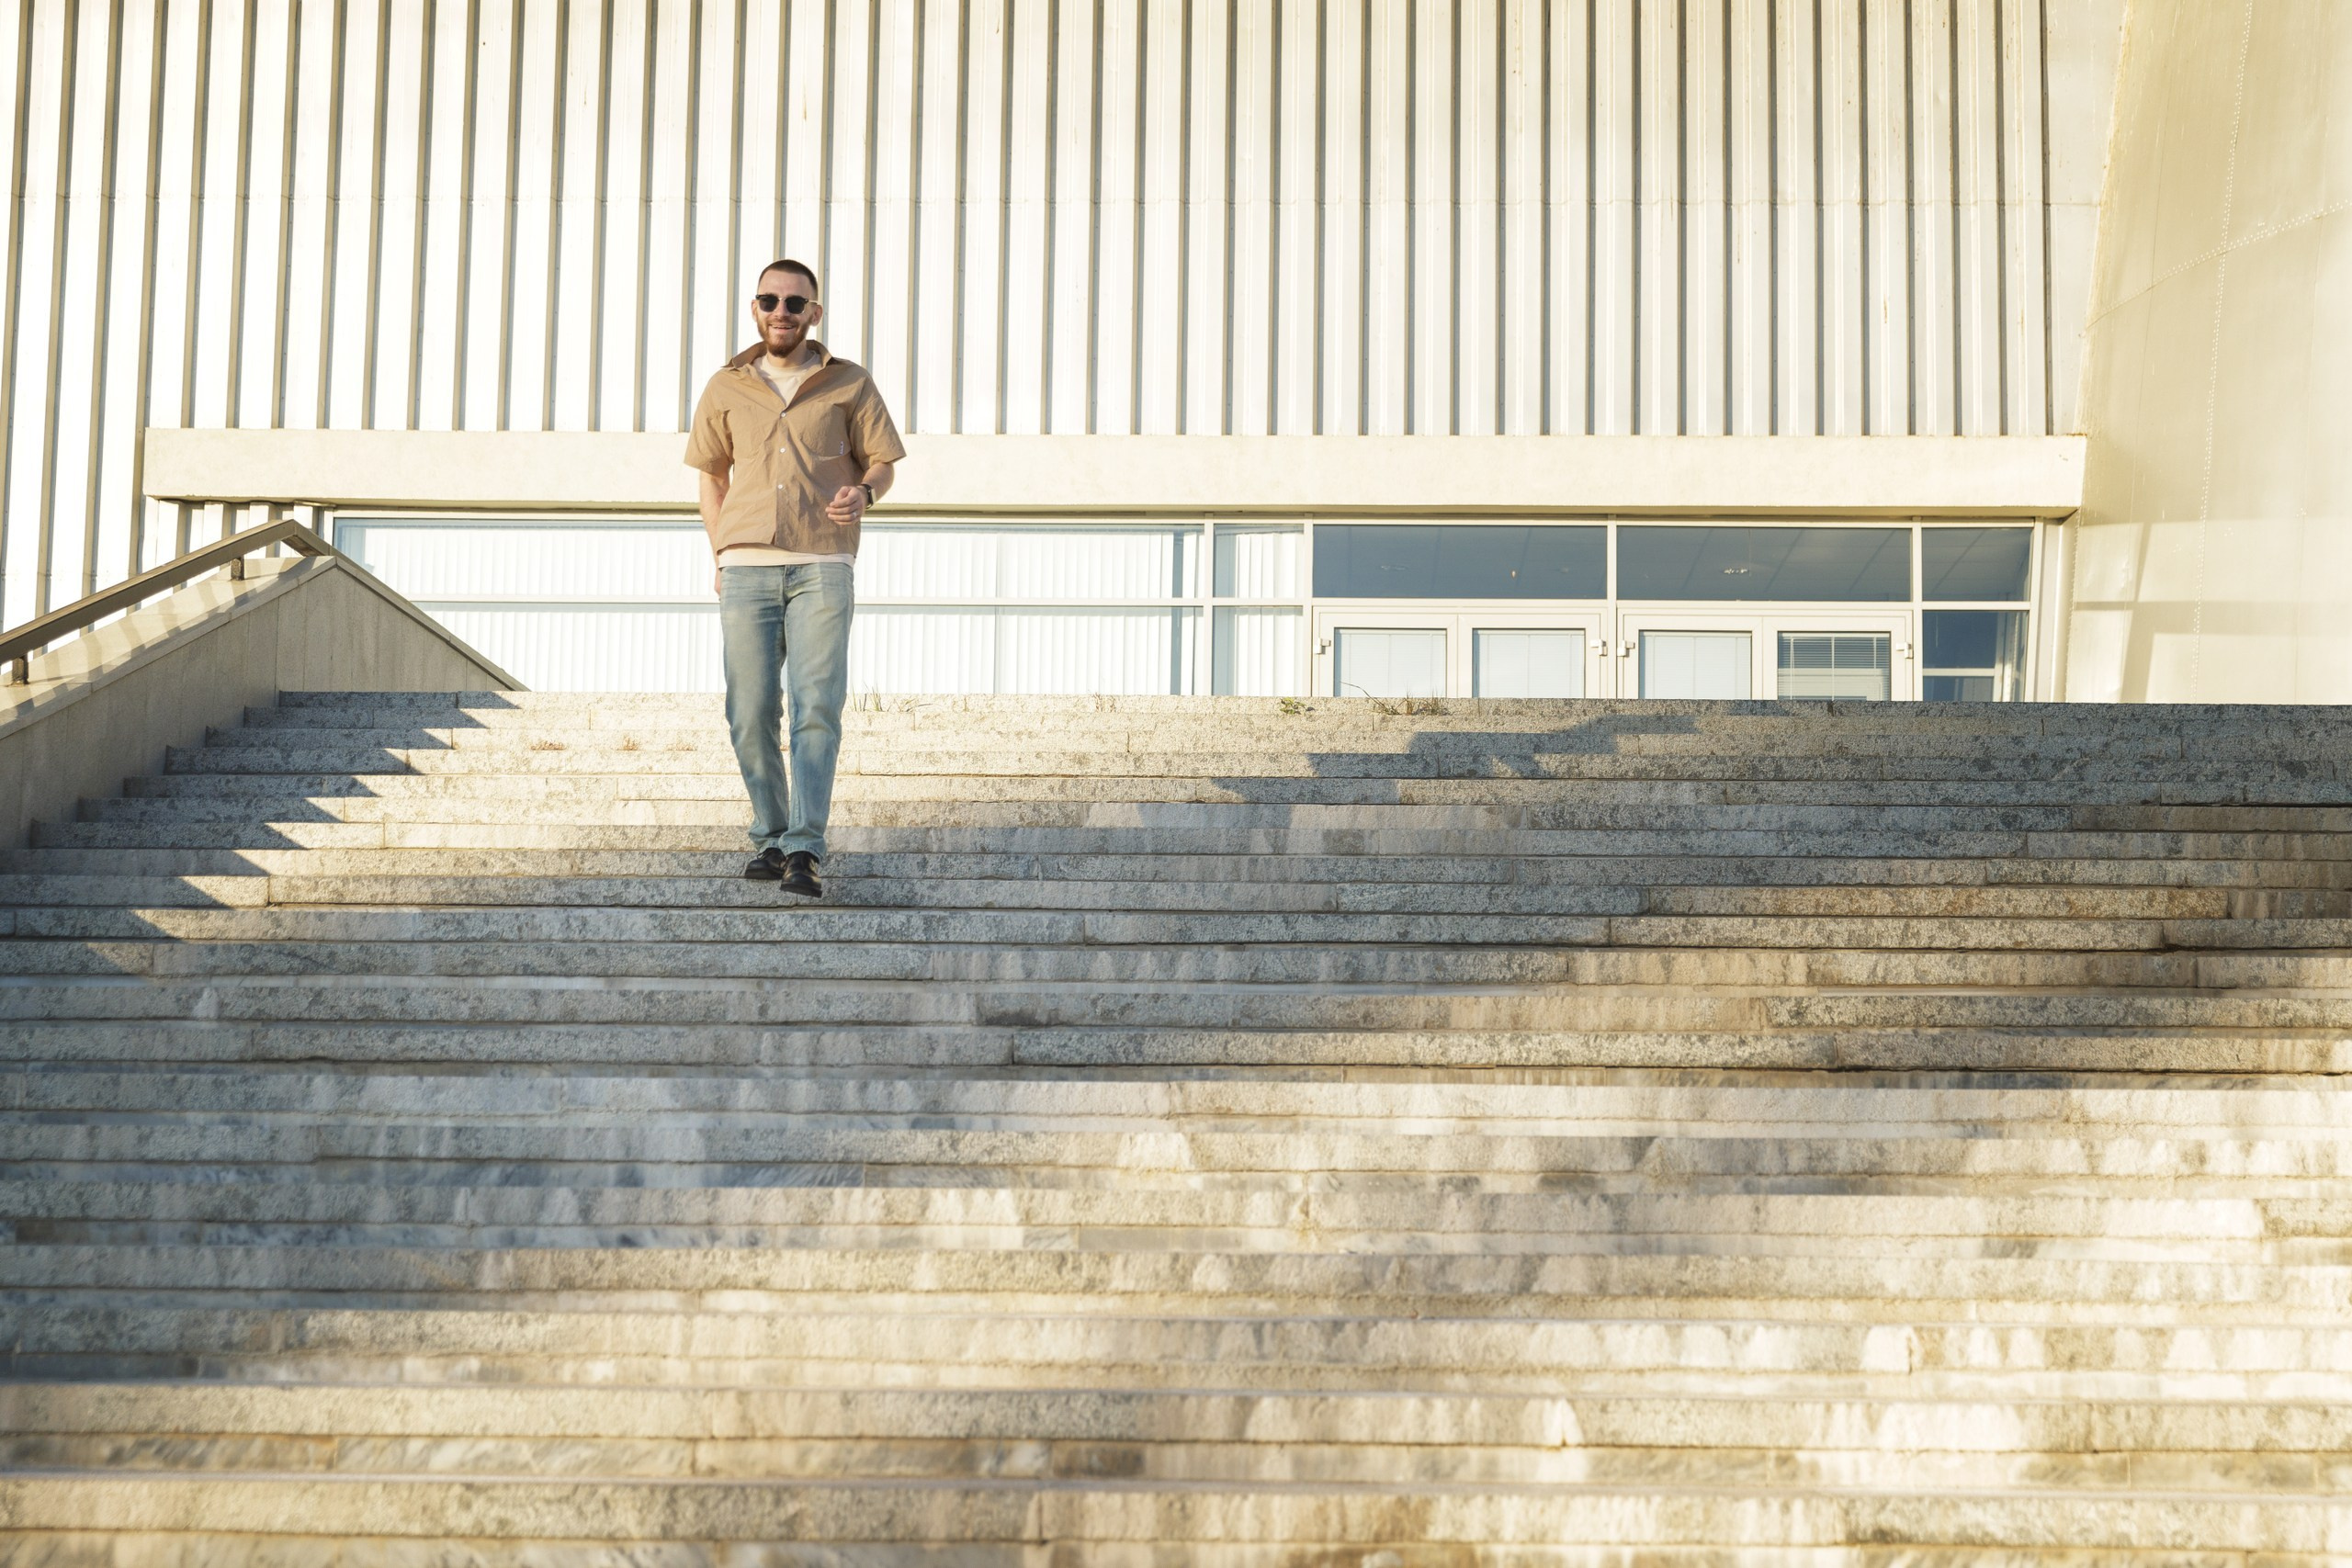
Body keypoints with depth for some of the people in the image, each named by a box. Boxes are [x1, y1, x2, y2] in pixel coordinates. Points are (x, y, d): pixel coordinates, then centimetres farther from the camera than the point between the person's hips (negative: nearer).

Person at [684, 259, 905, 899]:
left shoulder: (850, 385, 8)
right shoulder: (726, 389, 13)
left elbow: (882, 462, 10)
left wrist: (863, 493, -14)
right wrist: (720, 555, 11)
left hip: (822, 567, -2)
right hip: (747, 568, 2)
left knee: (816, 708, -12)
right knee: (750, 714, 0)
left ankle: (804, 848, -15)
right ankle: (770, 837, 14)